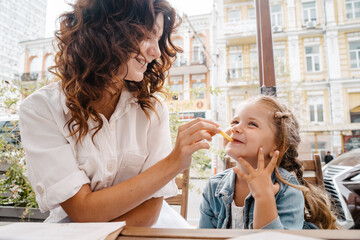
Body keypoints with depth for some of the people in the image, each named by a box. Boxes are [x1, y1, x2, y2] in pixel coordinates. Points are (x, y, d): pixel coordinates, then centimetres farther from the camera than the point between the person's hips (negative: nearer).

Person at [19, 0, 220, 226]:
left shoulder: (152, 108, -7)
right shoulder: (41, 108, -13)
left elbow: (150, 210, -9)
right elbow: (82, 211, -18)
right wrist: (173, 163, -24)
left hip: (139, 231, 2)